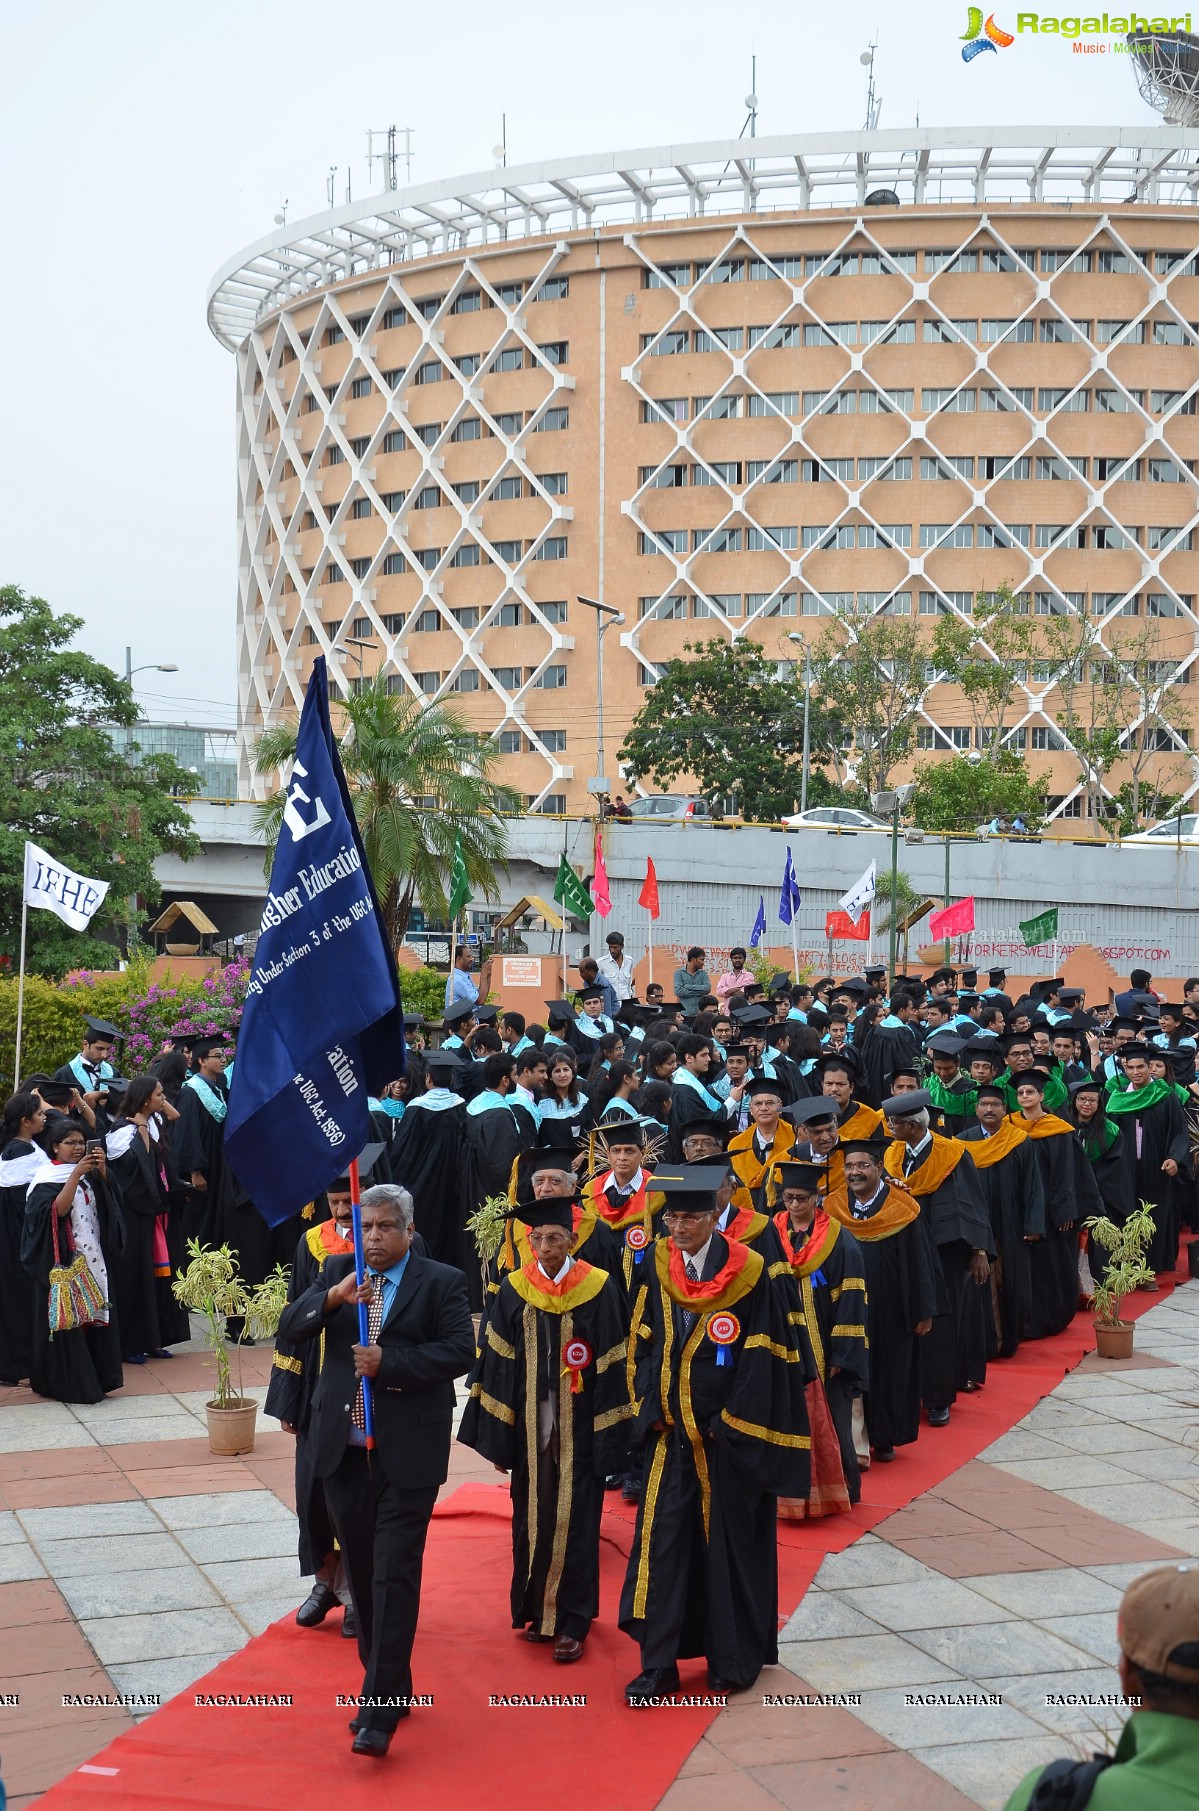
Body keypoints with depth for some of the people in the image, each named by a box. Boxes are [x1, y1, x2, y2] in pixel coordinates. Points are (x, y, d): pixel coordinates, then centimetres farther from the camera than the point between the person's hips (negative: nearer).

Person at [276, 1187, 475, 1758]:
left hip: (407, 1452, -5)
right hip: (343, 1449, 5)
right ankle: (389, 1685, 30)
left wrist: (388, 1362, -20)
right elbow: (290, 1329, -2)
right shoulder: (337, 1272, 7)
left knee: (394, 1576, -7)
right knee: (361, 1572, 14)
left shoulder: (441, 1281, -4)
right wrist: (334, 1297, -20)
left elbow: (459, 1351, -12)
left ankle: (379, 1714, -5)